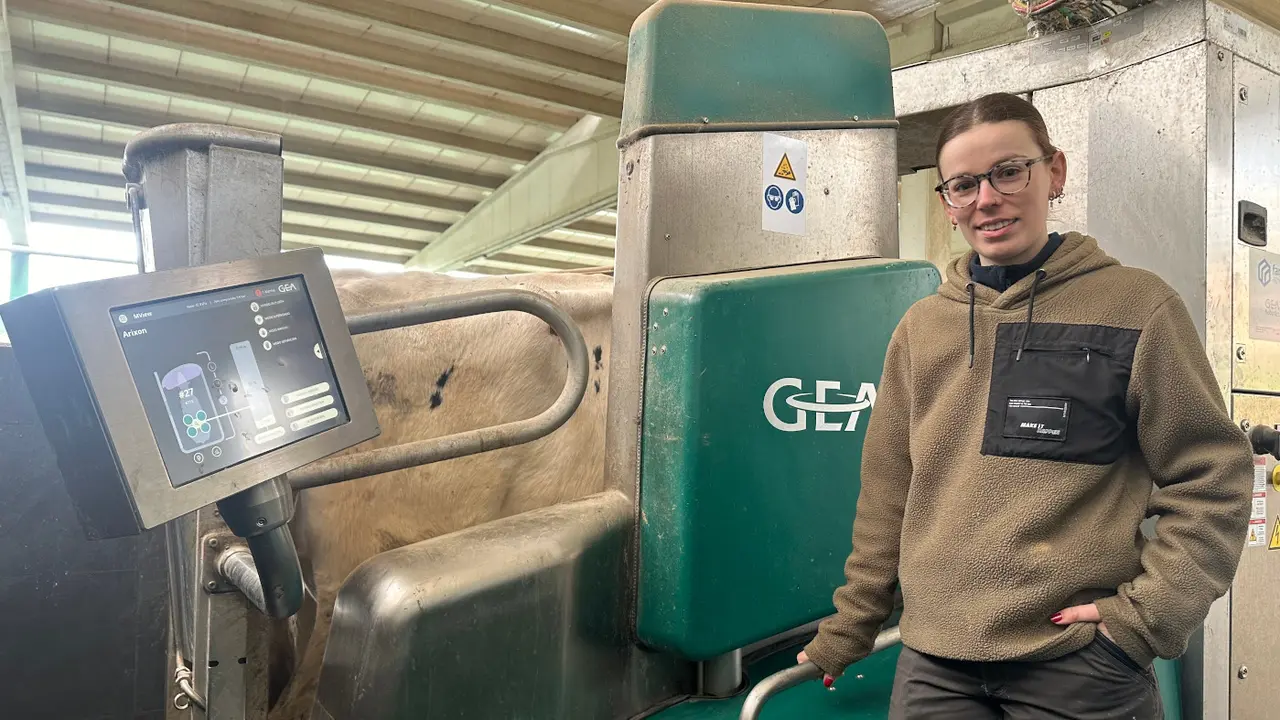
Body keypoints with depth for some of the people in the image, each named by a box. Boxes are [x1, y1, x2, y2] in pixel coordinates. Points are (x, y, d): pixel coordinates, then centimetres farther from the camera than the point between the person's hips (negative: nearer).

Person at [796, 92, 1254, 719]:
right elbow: (887, 496, 10)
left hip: (1080, 667, -2)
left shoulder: (1136, 306, -1)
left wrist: (1146, 614, -10)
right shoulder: (921, 328, 8)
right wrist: (845, 632, 12)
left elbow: (1211, 479, -1)